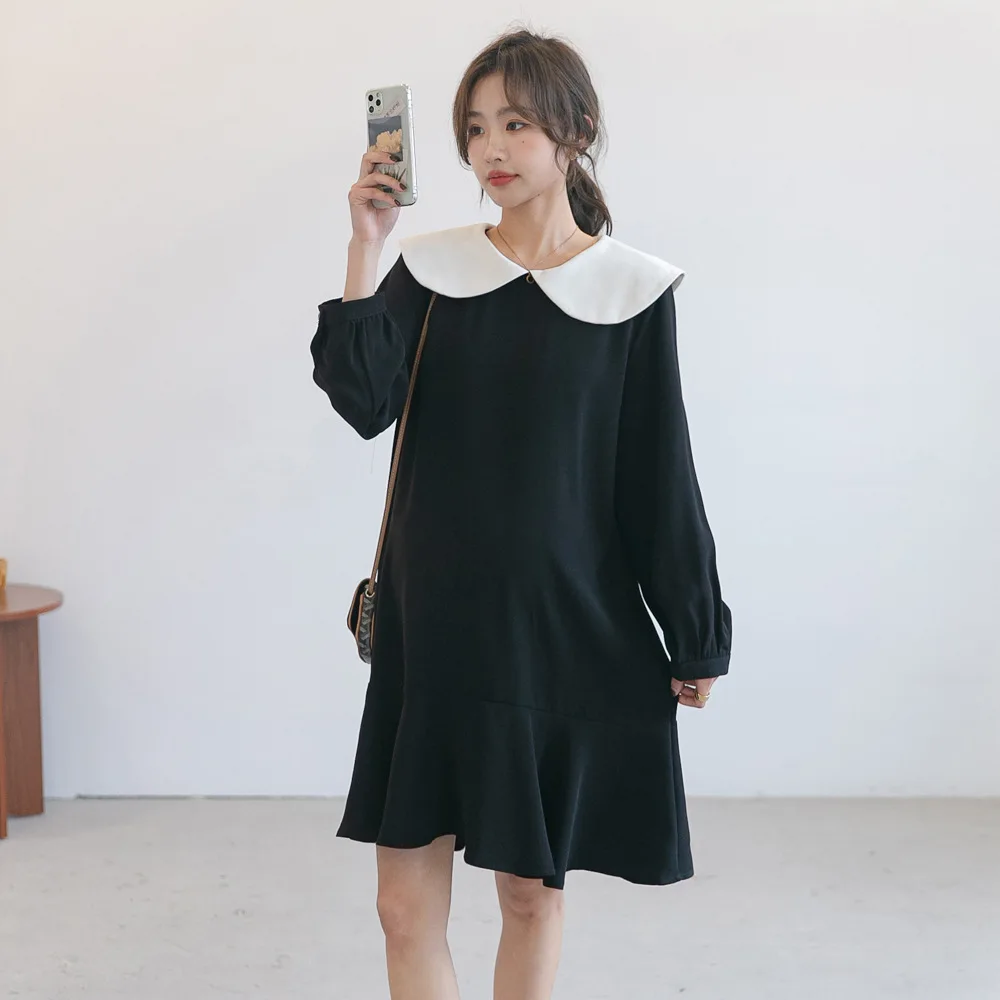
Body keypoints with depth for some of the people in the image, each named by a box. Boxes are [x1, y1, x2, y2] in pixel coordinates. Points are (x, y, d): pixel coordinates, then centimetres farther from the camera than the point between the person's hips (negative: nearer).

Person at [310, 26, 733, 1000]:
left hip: (564, 631, -1)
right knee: (406, 902, 2)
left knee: (532, 890, 9)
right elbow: (365, 403, -11)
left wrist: (696, 638, 3)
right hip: (433, 624, 2)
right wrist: (365, 246, -16)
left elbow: (661, 475, 1)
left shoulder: (632, 289, -2)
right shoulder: (430, 268, 4)